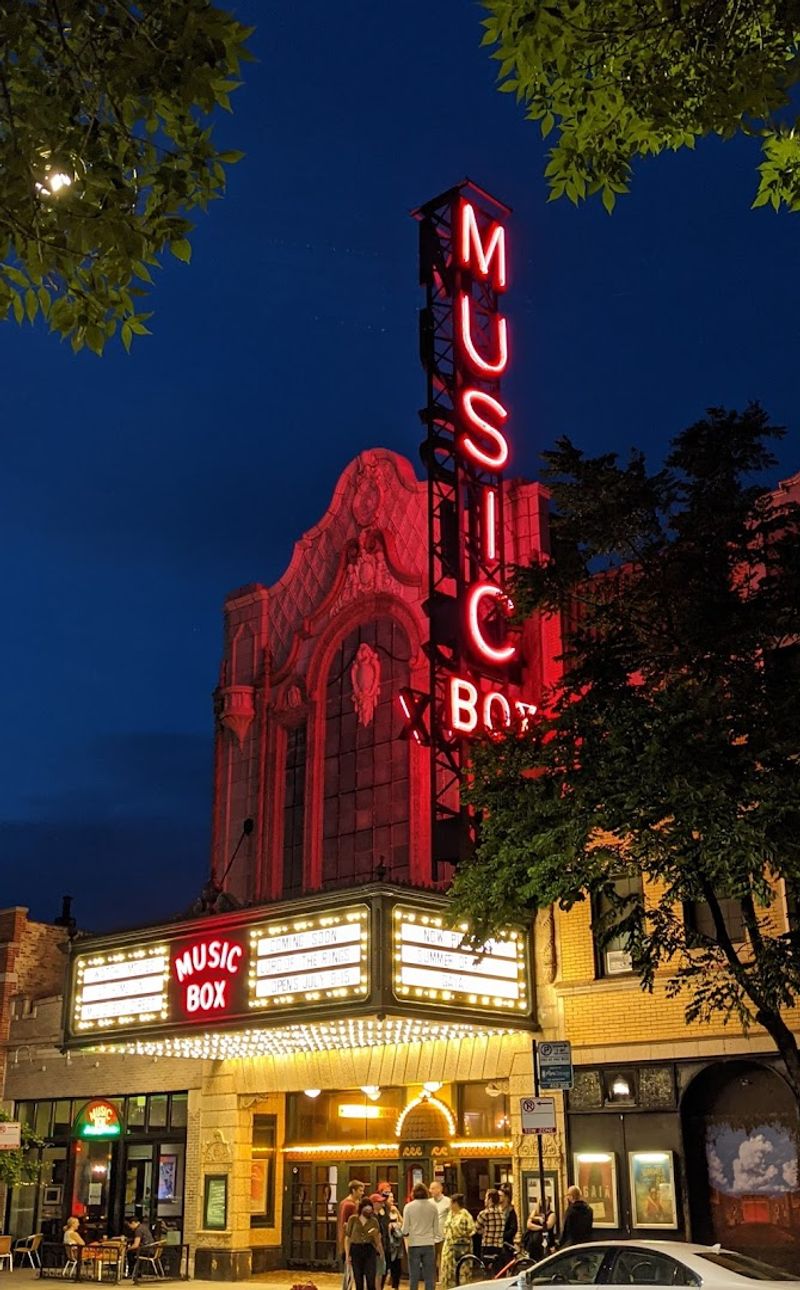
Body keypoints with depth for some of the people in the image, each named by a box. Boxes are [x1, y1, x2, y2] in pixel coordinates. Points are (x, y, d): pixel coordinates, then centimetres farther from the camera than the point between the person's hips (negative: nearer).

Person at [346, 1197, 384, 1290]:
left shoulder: (374, 1221, 5)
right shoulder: (353, 1219, 1)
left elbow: (378, 1240, 8)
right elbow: (347, 1237, 2)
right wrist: (347, 1255, -2)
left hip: (370, 1251, 0)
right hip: (356, 1251, 0)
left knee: (371, 1282, -8)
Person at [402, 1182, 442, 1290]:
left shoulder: (409, 1207, -5)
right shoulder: (433, 1207, -1)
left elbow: (405, 1230, -3)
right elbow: (437, 1227, 5)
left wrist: (405, 1233, 17)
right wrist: (437, 1238, 20)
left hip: (414, 1244, -1)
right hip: (429, 1244, 1)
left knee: (414, 1277, 6)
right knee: (429, 1277, 7)